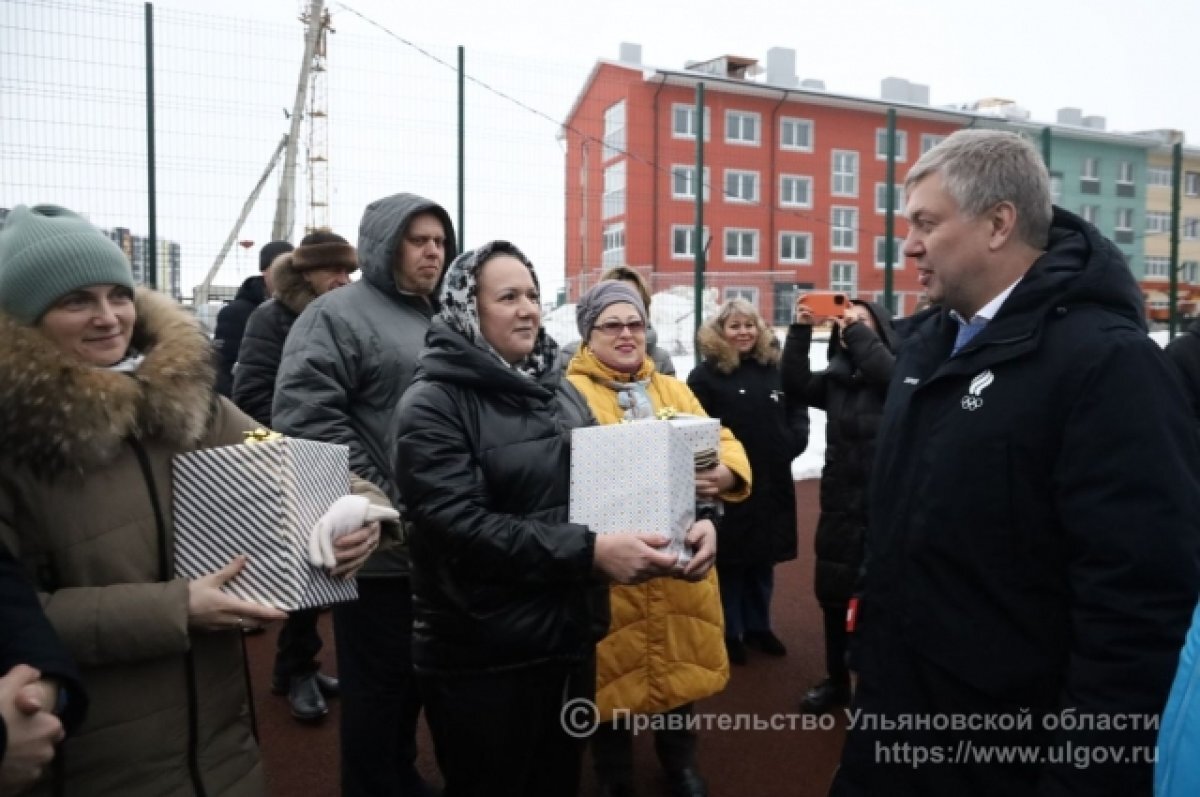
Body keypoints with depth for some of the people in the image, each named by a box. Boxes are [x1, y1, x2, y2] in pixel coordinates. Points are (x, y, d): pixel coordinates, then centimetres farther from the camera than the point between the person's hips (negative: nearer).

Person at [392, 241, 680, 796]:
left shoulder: (559, 390, 10)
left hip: (570, 640, 6)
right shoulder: (434, 403, -12)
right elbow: (461, 527, -23)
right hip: (483, 659, -6)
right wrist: (588, 552, -28)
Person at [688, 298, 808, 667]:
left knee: (763, 561, 16)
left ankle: (758, 627, 32)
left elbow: (798, 411, 13)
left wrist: (792, 442, -4)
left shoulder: (776, 369, 9)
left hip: (772, 482, 5)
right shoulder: (705, 375, -6)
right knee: (729, 562, 6)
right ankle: (729, 633, 21)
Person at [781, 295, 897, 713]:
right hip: (840, 502, 5)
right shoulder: (835, 375, 10)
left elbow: (888, 374, -25)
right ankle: (837, 680, 31)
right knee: (833, 594, 13)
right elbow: (796, 385, -3)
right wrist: (800, 330, -10)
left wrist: (858, 330, -16)